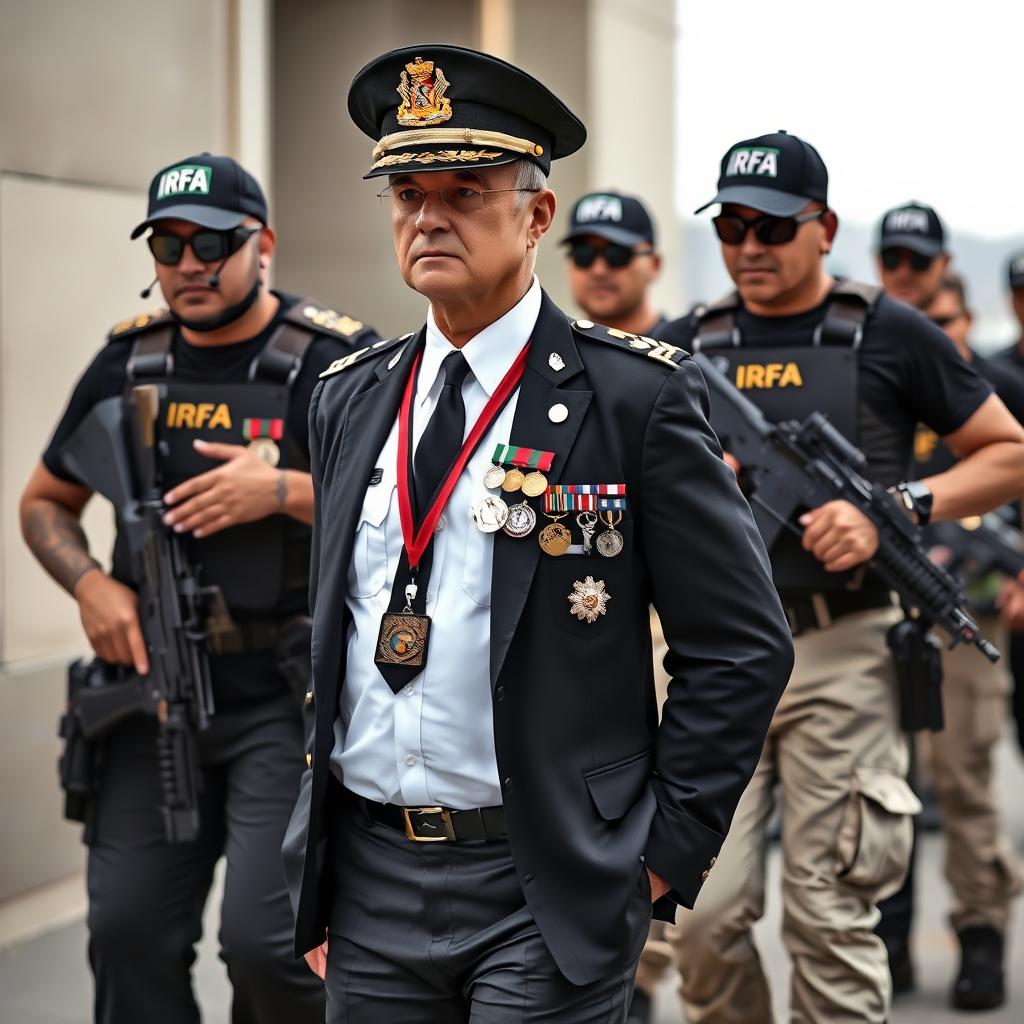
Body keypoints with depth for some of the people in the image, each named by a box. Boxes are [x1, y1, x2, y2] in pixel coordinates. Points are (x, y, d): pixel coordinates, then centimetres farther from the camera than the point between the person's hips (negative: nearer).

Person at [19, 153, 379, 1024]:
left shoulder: (336, 359, -7)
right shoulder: (129, 362, 8)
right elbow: (45, 503, 19)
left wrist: (284, 491, -22)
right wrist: (90, 583, -1)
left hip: (289, 697, -4)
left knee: (266, 937, -12)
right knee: (129, 933, 4)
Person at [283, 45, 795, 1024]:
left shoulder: (634, 394, -7)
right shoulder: (349, 401, 9)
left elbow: (743, 646, -6)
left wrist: (665, 850, -8)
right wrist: (314, 871, 12)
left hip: (545, 898, -4)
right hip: (368, 881, 5)